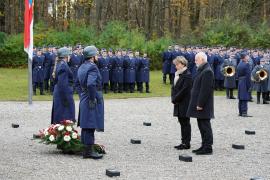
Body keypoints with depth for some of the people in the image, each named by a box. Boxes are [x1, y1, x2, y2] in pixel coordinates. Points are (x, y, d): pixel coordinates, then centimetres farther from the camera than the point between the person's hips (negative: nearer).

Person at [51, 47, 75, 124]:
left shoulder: (59, 64, 12)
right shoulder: (63, 66, -17)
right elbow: (63, 84, -22)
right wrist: (66, 99, -21)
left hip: (58, 93, 10)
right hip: (64, 94, -10)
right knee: (66, 119, -7)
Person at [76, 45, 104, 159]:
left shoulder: (82, 67, 13)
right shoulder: (92, 67, -16)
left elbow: (78, 83, 23)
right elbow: (91, 84, -29)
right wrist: (92, 99, -21)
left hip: (84, 100, 10)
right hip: (93, 101, -10)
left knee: (85, 126, 13)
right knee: (90, 126, -7)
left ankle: (86, 149, 20)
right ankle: (89, 151, -5)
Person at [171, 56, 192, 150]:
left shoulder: (187, 75, -14)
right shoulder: (178, 74, 14)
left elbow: (184, 90, -19)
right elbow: (174, 87, 15)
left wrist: (175, 99, -15)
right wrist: (173, 98, 2)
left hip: (184, 103, -9)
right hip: (178, 103, 9)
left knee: (185, 123, -3)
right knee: (182, 122, 12)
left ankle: (186, 143, 2)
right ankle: (184, 141, 18)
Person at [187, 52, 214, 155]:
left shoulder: (207, 72, -17)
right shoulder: (202, 70, 15)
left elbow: (205, 90, -22)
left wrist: (200, 104, -22)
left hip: (203, 106, -10)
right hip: (199, 104, 10)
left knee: (205, 126, -5)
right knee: (202, 126, 14)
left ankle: (208, 148, 0)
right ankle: (204, 146, 22)